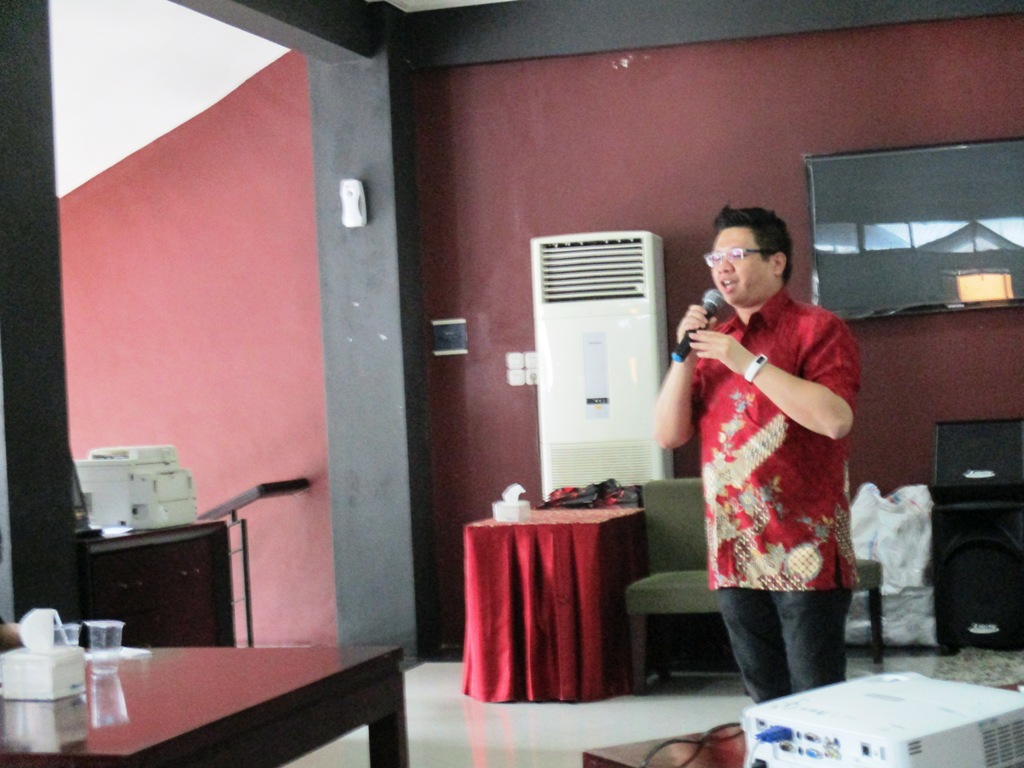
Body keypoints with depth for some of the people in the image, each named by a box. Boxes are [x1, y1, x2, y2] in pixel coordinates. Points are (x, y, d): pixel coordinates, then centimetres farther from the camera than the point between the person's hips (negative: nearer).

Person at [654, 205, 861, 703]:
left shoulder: (816, 329, -3)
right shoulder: (714, 342, 15)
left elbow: (835, 418, -19)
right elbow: (669, 435, 10)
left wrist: (748, 363, -17)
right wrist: (684, 356, -2)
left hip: (805, 552, -6)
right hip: (734, 558, 6)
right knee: (766, 702, 13)